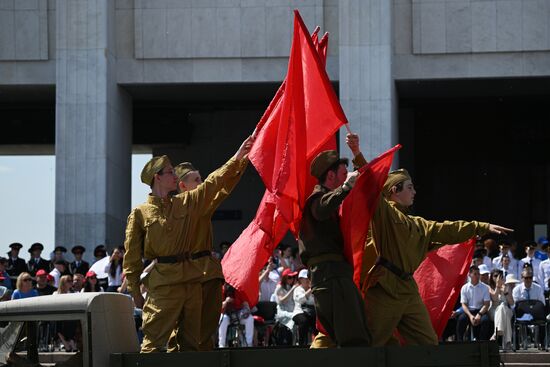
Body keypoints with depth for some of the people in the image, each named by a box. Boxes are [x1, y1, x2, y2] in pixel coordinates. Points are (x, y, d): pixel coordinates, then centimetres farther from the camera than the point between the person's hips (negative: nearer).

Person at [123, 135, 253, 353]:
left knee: (192, 341, 9)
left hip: (193, 279, 5)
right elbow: (132, 257, 0)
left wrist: (238, 158, 4)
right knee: (154, 342, -10)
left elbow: (215, 182, 11)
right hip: (163, 283, -5)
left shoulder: (186, 203, 14)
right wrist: (135, 292, -3)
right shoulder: (140, 213, 1)